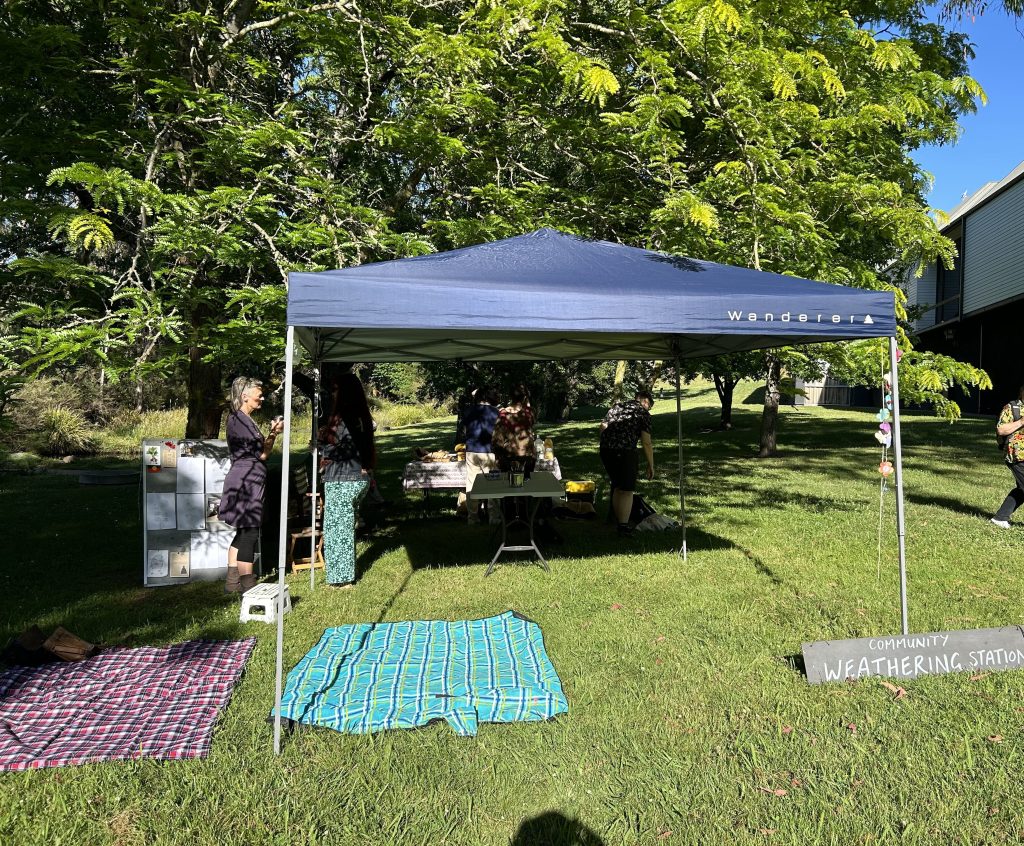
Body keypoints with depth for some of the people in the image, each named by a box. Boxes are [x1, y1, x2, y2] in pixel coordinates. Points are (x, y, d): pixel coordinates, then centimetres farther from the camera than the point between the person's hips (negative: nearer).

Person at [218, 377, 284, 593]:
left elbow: (259, 452, 18)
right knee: (248, 532, -7)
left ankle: (232, 581, 21)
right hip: (246, 480, -11)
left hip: (245, 481, 11)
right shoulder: (239, 420, -14)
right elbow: (262, 454, -13)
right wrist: (273, 434, -19)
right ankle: (248, 587, -2)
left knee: (241, 531, 14)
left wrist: (271, 433, 10)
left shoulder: (243, 419, 17)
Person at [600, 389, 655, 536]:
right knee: (627, 490, 5)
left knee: (617, 486, 20)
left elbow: (602, 427, 14)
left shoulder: (616, 406, 20)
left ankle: (618, 520, 28)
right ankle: (624, 526, 5)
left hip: (605, 450, 6)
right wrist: (650, 465, 5)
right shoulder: (643, 413, 4)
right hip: (625, 452, -6)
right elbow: (646, 442, -1)